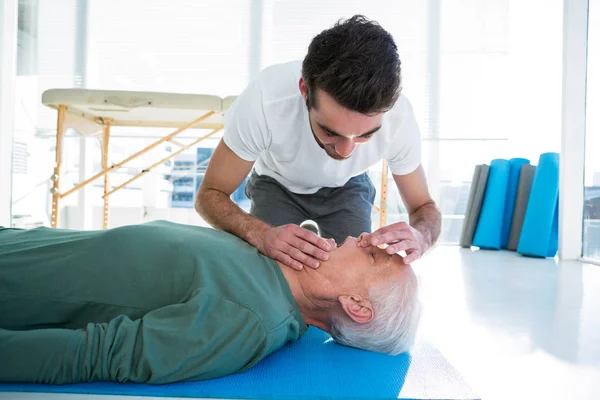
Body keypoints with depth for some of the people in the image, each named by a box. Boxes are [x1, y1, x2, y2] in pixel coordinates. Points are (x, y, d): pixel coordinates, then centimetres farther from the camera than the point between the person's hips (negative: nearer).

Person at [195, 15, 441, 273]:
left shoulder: (398, 117, -34)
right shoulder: (265, 100, -40)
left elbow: (424, 207, -18)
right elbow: (210, 194, -28)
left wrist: (418, 236, -44)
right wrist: (260, 234, -50)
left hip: (347, 188, 1)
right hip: (277, 184, 0)